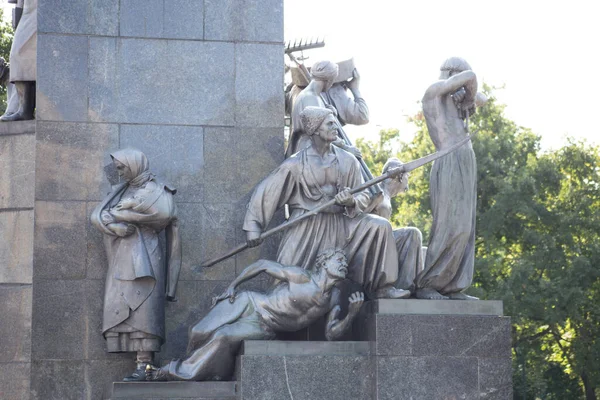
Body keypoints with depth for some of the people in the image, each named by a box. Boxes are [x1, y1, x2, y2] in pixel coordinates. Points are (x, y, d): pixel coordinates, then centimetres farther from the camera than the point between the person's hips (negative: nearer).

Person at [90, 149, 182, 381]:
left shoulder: (157, 191, 6)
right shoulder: (120, 192, 22)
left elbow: (163, 213, -16)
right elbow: (98, 216, 8)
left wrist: (120, 213, -8)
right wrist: (118, 225, -14)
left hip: (143, 258, -6)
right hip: (120, 259, 6)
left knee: (142, 310, -14)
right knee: (120, 311, -5)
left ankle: (144, 367, -19)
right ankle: (140, 361, -9)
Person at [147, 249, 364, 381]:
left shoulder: (334, 297, 0)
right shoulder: (303, 277, -15)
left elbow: (331, 334, -3)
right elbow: (263, 264, -9)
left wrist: (352, 313, -20)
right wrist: (232, 286, -10)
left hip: (261, 329, 3)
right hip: (247, 304, -3)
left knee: (223, 338, -24)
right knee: (201, 332, -22)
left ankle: (178, 372, -7)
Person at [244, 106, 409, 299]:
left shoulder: (347, 160, 2)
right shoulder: (296, 164, -6)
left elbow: (364, 196, 4)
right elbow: (265, 193, -2)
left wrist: (352, 202, -20)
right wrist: (253, 227, -4)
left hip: (340, 224, 3)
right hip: (306, 227, -3)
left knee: (379, 226, -16)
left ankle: (381, 287, -9)